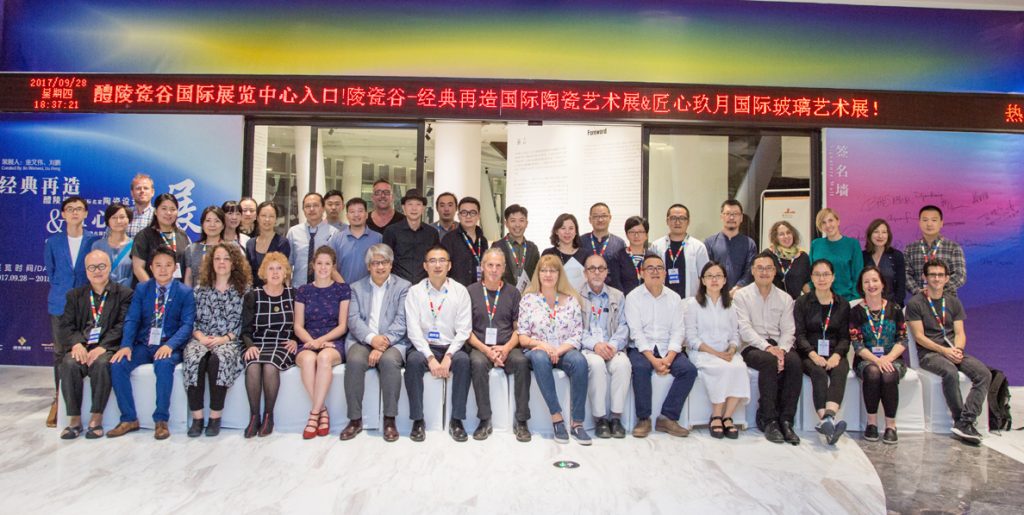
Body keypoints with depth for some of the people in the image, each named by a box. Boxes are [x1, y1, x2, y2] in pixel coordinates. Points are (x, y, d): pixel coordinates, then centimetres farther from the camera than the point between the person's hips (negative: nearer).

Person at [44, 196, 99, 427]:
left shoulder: (94, 242, 2)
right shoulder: (53, 242, 7)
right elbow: (51, 272, 14)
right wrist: (62, 290, 8)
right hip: (60, 303, 2)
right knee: (60, 352, 6)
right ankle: (59, 399, 15)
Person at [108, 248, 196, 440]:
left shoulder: (185, 292, 2)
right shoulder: (141, 289, 11)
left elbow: (187, 324, -7)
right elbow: (131, 320, 2)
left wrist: (170, 345, -25)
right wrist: (126, 345, -16)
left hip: (169, 347, -3)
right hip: (143, 345, 4)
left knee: (163, 364, -35)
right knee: (117, 364, -23)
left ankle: (161, 420, -23)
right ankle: (129, 419, -10)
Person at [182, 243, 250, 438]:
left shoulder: (244, 289, 7)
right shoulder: (201, 289, 15)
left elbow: (244, 322, 0)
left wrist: (224, 338, -11)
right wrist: (201, 337, -8)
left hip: (230, 341, -2)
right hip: (201, 339, 2)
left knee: (218, 359, -35)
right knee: (194, 359, -32)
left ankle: (215, 417, -24)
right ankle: (197, 417, -24)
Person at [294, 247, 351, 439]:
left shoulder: (343, 289, 9)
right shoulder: (303, 291, 14)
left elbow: (342, 326, 3)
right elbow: (298, 326, 9)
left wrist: (321, 340, -12)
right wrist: (311, 341, -10)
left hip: (333, 343, -1)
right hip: (308, 343, 2)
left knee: (324, 357, -37)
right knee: (308, 359, -35)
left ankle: (314, 413, -29)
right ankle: (322, 411, -24)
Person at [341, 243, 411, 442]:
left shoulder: (403, 287, 8)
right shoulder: (357, 287, 15)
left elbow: (401, 321, -3)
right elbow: (353, 319, 2)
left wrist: (383, 343, -17)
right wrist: (372, 338, -17)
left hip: (392, 342, -2)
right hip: (362, 340, 2)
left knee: (389, 361, -33)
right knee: (354, 361, -30)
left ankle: (390, 419, -20)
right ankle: (355, 419, -16)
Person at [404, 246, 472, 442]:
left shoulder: (460, 291, 3)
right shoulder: (415, 291, 3)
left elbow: (463, 329, -2)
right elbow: (413, 329, -5)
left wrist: (448, 357, -16)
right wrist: (431, 358, -17)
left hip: (451, 347, 0)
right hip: (423, 347, 0)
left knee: (463, 360, -31)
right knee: (413, 360, -31)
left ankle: (456, 420, -19)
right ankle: (418, 420, -18)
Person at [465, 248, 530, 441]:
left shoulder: (513, 292, 11)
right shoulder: (471, 291, 7)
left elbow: (518, 328, 9)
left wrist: (506, 348, -10)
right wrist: (486, 349, -12)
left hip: (507, 347, 1)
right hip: (479, 347, -1)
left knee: (522, 362, -30)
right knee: (478, 363, -33)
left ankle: (521, 421, -19)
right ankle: (485, 420, -20)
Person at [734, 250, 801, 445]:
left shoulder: (785, 298, 15)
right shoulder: (741, 295, 5)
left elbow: (788, 330, 6)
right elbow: (744, 328, -7)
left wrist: (781, 349, -15)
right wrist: (767, 347, -21)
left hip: (778, 345, 3)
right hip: (752, 346, -3)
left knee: (794, 361, -29)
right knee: (769, 361, -34)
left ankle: (785, 420, -23)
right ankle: (769, 421, -26)